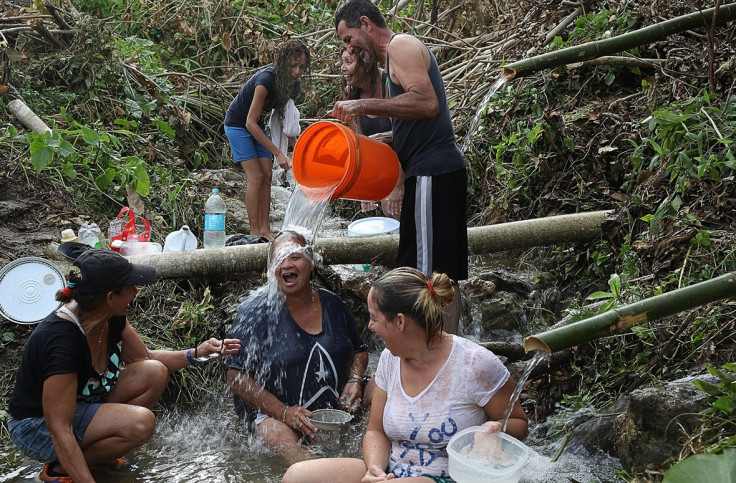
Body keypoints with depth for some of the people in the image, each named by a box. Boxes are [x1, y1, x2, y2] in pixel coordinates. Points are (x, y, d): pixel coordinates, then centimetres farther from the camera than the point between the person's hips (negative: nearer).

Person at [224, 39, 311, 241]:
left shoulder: (294, 85, -9)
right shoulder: (266, 81, -33)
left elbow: (284, 118, 7)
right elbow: (250, 123, -30)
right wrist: (278, 153, -31)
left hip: (257, 126, 7)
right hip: (238, 124, -7)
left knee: (267, 176, -2)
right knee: (255, 176, -14)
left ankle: (264, 230, 1)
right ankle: (254, 232, -10)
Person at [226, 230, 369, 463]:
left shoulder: (332, 304, 7)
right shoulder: (254, 312, -7)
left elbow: (360, 350, 21)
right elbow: (236, 377, -11)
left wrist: (355, 380, -1)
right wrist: (283, 412, -19)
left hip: (335, 408, 5)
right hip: (270, 410, -5)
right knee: (285, 441, -35)